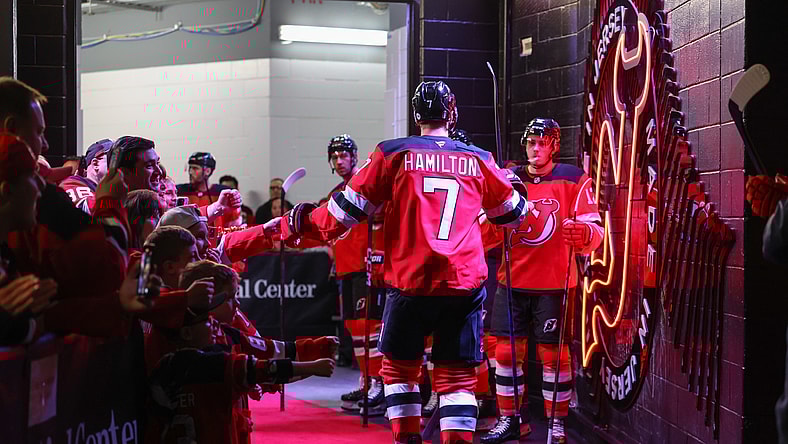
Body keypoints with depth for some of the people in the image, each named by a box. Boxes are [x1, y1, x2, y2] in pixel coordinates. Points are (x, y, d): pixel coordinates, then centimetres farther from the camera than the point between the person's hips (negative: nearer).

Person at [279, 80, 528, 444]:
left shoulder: (392, 154, 2)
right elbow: (512, 213, 23)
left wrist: (304, 225, 18)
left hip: (410, 281, -1)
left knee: (399, 363, 18)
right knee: (457, 374, 7)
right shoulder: (479, 160, 9)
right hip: (466, 282, 1)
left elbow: (347, 209, 2)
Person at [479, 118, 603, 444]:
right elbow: (492, 233, 11)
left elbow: (595, 230, -7)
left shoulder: (573, 180, -1)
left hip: (554, 284, -4)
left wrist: (584, 233, -30)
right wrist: (486, 227, -12)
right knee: (506, 350, 7)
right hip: (511, 281, 4)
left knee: (553, 354, 0)